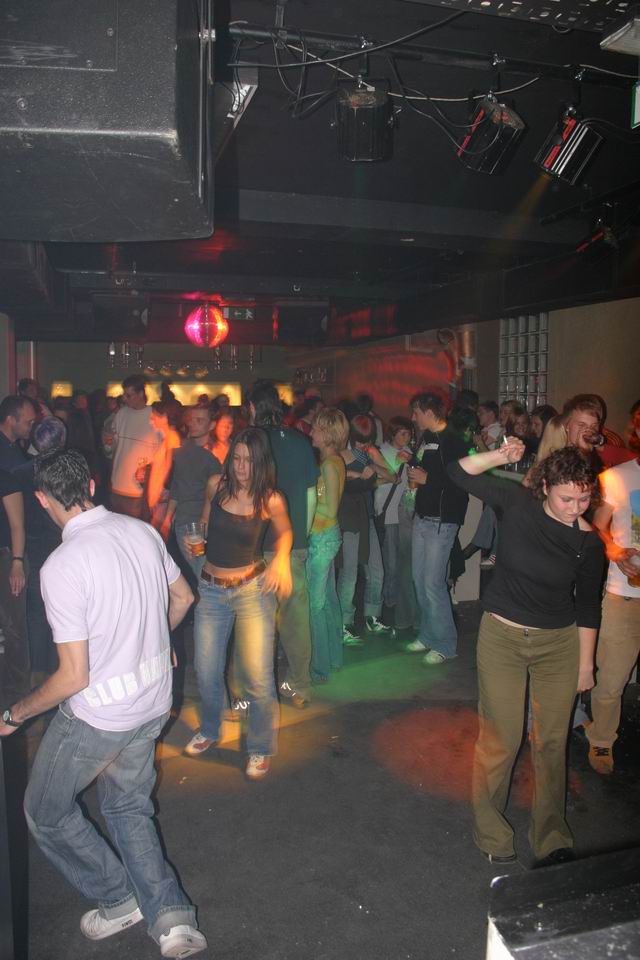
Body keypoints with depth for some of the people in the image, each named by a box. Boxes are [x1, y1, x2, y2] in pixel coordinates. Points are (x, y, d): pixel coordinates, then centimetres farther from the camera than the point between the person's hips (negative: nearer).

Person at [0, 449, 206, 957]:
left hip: (98, 715, -6)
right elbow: (183, 597, 9)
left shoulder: (61, 567, -26)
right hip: (154, 702, 7)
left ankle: (118, 899, 33)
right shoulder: (143, 532, -6)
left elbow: (74, 677, -23)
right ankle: (171, 916, 20)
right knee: (129, 807, 26)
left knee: (47, 811, 21)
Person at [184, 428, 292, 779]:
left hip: (253, 589, -3)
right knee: (207, 673, 11)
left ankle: (261, 749, 20)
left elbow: (285, 530, 9)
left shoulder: (271, 500, -11)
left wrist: (282, 559, -6)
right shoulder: (217, 485, -4)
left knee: (258, 676, -4)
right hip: (211, 589, 3)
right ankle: (209, 730, 40)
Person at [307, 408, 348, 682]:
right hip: (327, 536, 10)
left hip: (322, 538, -10)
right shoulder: (335, 461, 9)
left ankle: (320, 666, 9)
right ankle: (334, 657, 29)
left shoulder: (329, 464, -18)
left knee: (315, 603, -1)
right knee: (328, 598, 17)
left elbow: (330, 510, -19)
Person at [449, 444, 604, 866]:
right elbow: (460, 473, -8)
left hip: (560, 642, 1)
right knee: (501, 739, 3)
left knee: (553, 741, 10)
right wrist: (499, 456, -23)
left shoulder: (589, 543, -7)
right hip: (501, 637, -1)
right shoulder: (518, 502, -10)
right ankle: (491, 832, 24)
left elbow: (588, 607, 2)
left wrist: (586, 663, 5)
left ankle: (552, 837, 29)